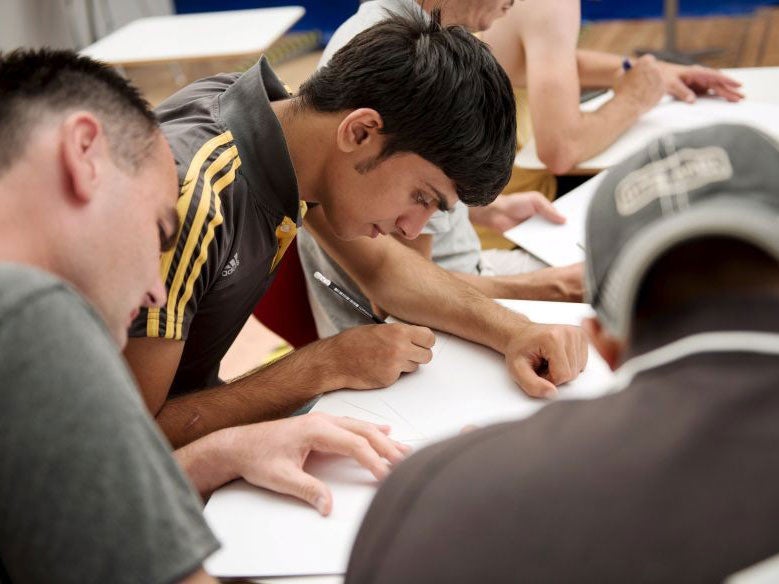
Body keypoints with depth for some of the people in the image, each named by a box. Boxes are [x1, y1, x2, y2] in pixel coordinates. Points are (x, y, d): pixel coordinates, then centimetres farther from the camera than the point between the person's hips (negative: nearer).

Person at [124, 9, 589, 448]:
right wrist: (328, 366, -26)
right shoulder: (188, 200, -34)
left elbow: (381, 265, 6)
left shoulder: (288, 125, -9)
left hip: (181, 412, 7)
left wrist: (515, 331, -10)